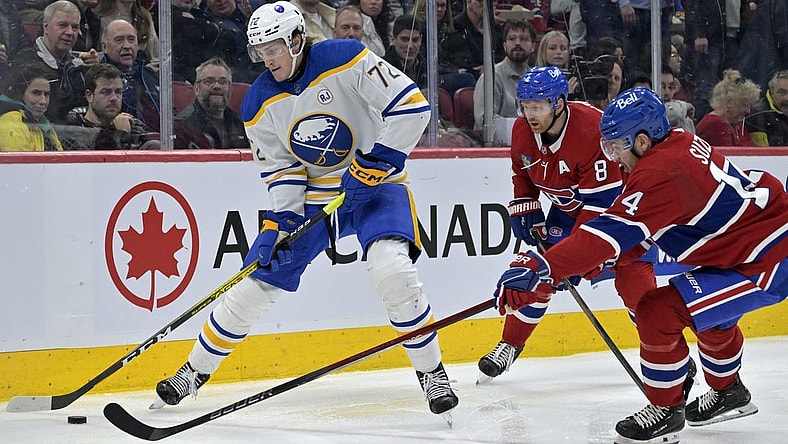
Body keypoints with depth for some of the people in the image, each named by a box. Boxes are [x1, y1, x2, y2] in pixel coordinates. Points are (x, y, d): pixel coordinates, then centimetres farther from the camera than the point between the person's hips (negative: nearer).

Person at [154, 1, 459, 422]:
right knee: (254, 283, 2)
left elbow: (411, 105, -21)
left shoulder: (347, 60, -20)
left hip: (372, 184, -4)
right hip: (309, 196, 4)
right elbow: (280, 165, 1)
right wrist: (283, 215, -14)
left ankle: (432, 374, -13)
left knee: (391, 268, -30)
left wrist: (380, 158, -25)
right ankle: (194, 372, 19)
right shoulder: (260, 103, -5)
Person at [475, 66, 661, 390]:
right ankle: (510, 345, 14)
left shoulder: (592, 130, -36)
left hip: (618, 201, -6)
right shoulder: (522, 131, -14)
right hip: (568, 206, 6)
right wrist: (525, 210, -3)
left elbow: (600, 202, -35)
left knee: (633, 279, -17)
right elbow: (522, 174, 10)